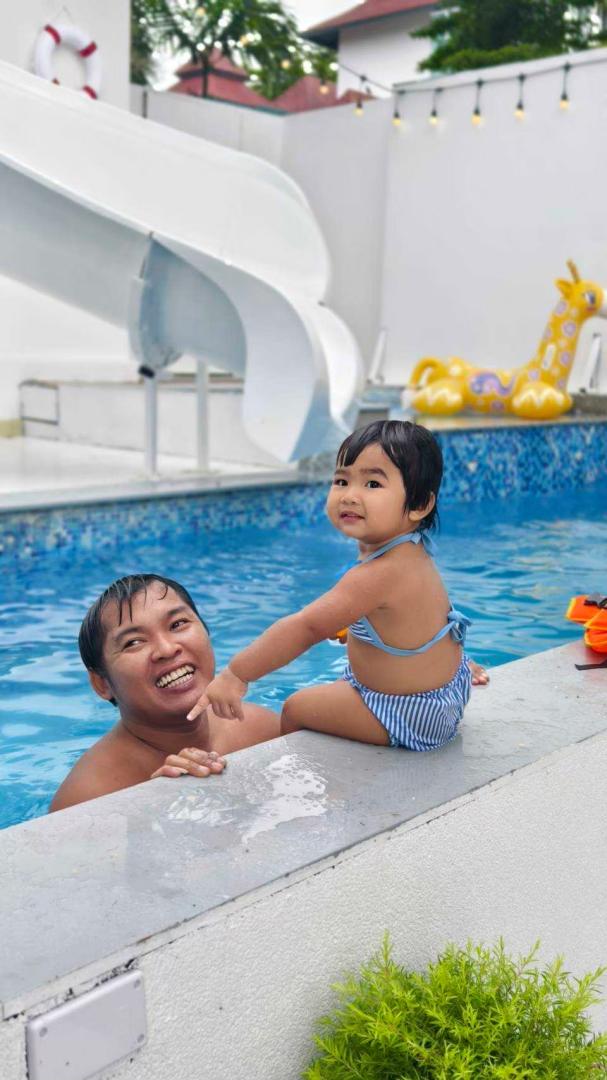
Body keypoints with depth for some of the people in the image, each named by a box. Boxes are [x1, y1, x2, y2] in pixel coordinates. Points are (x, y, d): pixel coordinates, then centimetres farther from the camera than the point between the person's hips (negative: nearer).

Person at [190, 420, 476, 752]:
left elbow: (307, 627, -36)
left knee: (295, 709, 4)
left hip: (411, 716, -9)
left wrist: (235, 674, -34)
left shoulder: (380, 572, -34)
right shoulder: (409, 551, -5)